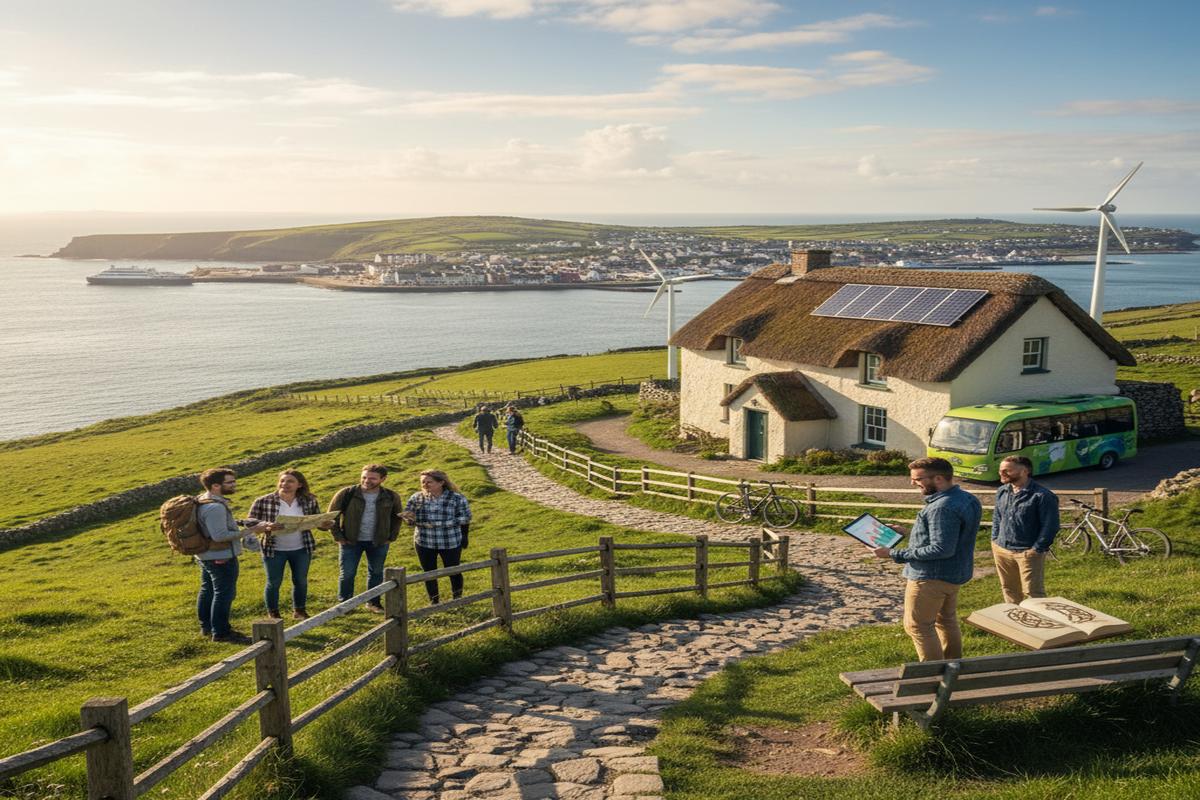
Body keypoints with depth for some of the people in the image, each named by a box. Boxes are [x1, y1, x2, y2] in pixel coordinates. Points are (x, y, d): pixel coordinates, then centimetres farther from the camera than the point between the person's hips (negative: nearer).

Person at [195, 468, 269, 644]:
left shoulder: (202, 501, 6)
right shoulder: (215, 507, -26)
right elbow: (220, 535, -29)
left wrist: (236, 523, 13)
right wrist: (250, 531, -26)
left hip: (206, 555, 11)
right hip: (221, 557, -11)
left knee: (207, 590, 20)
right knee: (224, 594, -1)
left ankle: (206, 626, 33)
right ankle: (221, 632, 6)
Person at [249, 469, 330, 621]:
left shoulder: (309, 501, -6)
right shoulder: (263, 502, -14)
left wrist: (324, 525, -18)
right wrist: (266, 526, -29)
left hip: (301, 549, 2)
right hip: (274, 550, -2)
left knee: (301, 581, 15)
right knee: (274, 583, 10)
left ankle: (299, 611, 34)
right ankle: (272, 614, 29)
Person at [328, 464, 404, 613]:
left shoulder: (391, 497, -7)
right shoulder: (347, 494, -13)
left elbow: (397, 517, 10)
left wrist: (392, 537, 5)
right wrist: (338, 536, -5)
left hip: (379, 542, 2)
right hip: (351, 541, -2)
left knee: (376, 573, 12)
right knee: (347, 574, 1)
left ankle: (373, 602, 28)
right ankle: (344, 604, 17)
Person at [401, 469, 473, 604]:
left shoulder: (456, 498, -11)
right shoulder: (416, 498, -2)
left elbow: (465, 518, -4)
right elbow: (407, 515, 4)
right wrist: (410, 518, -18)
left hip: (451, 543, -2)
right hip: (424, 543, 2)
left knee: (453, 571, 11)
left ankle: (458, 599, 35)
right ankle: (434, 602, 29)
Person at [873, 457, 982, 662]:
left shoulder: (943, 508, -27)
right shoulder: (968, 499, 6)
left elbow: (941, 549, -29)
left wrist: (895, 554, -26)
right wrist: (908, 533, 16)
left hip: (931, 577, -10)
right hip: (955, 574, 10)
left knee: (918, 626, 1)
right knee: (947, 621, 22)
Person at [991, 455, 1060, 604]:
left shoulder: (1042, 496, -15)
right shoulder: (1002, 491, 6)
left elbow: (1050, 526, -14)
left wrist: (1037, 549, -14)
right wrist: (995, 541, 10)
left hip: (1028, 553, -7)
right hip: (1002, 550, 7)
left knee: (1033, 593, -4)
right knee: (1008, 589, 18)